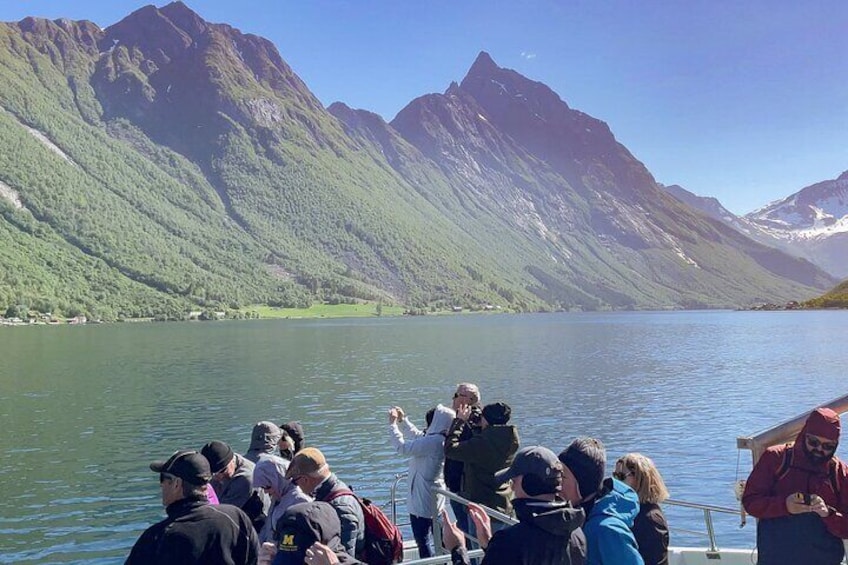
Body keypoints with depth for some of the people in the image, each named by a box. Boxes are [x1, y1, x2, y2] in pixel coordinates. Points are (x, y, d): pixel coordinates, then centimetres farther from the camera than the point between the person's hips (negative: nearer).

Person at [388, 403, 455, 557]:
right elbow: (418, 437, 20)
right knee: (434, 540, 21)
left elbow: (402, 447, -23)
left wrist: (392, 423, -12)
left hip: (422, 499, -10)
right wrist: (403, 420, 21)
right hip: (435, 498, 10)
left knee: (424, 541, -1)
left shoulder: (434, 441, -26)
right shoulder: (441, 439, 3)